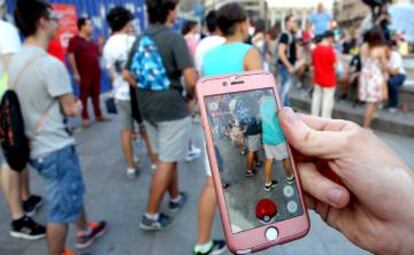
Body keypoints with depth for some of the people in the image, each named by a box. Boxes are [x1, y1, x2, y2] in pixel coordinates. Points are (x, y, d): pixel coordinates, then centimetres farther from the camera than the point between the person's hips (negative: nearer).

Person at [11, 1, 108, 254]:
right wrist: (77, 105, 5)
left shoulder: (16, 60, 4)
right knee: (62, 207, 7)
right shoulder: (51, 64, -23)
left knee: (73, 190, 26)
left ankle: (85, 231, 45)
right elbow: (71, 109, -16)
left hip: (37, 145, 9)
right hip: (56, 149, -9)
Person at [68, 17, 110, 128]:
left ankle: (99, 115, 21)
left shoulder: (92, 41, 14)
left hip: (96, 72, 7)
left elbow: (99, 53, 21)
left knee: (96, 94, 12)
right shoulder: (75, 40, -9)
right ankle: (85, 117, 9)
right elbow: (71, 56, -13)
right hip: (84, 74, -7)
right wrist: (76, 73, -17)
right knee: (84, 95, 1)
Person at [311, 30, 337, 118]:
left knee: (316, 98, 16)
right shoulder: (330, 49, -19)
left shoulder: (316, 48, 0)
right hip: (328, 80, -6)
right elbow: (334, 65, -16)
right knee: (327, 100, 3)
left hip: (318, 78, 7)